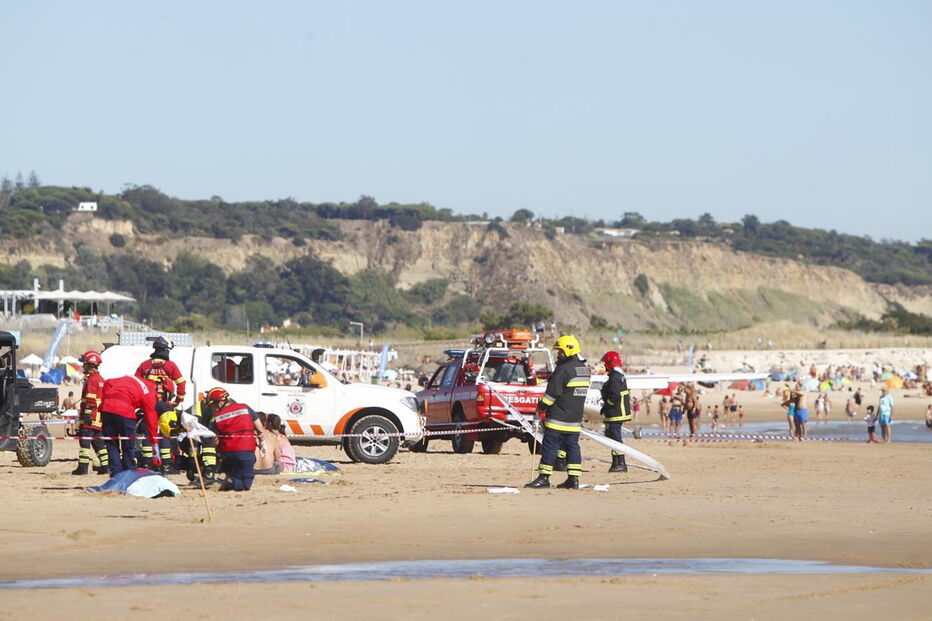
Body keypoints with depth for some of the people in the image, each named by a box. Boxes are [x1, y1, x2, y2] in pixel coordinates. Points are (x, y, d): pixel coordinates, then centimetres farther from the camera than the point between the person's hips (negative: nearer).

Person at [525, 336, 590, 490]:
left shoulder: (563, 370, -16)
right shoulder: (584, 369, 13)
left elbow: (553, 392, -16)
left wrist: (542, 406, -2)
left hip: (558, 417, -8)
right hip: (575, 418, 8)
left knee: (550, 445, -4)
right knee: (572, 446, 9)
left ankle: (544, 477, -4)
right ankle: (574, 479, 6)